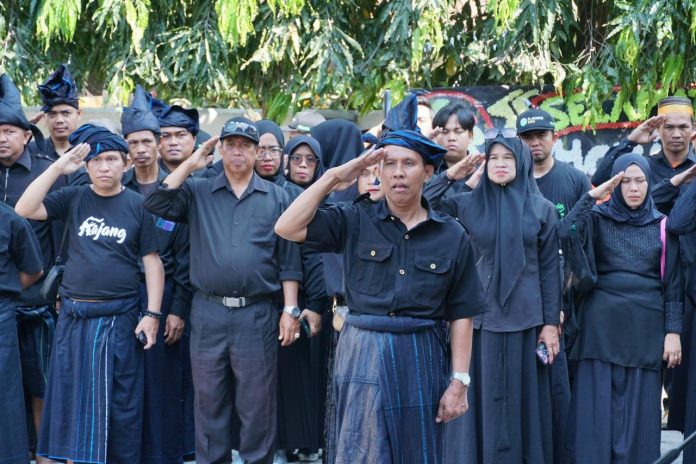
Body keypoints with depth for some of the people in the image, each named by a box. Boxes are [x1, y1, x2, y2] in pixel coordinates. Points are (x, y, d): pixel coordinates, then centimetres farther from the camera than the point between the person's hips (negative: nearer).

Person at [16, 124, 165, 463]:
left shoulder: (138, 205, 0)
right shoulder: (74, 198, 4)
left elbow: (152, 262, 1)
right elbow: (24, 209, -8)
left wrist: (152, 313, -6)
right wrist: (57, 167, -12)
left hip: (119, 318, -2)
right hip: (74, 316, 2)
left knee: (121, 403, 5)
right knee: (74, 399, 9)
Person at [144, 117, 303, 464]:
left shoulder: (276, 198, 7)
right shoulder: (198, 192, 9)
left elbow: (288, 259, 5)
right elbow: (156, 203, -8)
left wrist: (290, 309, -1)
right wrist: (191, 164, -4)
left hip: (257, 314, -1)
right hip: (208, 313, 1)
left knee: (257, 404, 5)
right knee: (209, 401, 10)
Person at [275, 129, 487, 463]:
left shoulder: (453, 236, 2)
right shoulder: (354, 222, 2)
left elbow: (460, 315, 3)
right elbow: (287, 228, -9)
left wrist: (459, 381, -2)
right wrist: (333, 177, -10)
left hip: (421, 361, 1)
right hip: (363, 358, -1)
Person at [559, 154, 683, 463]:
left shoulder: (663, 226, 6)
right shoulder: (597, 219, 4)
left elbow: (673, 284, 5)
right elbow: (564, 237, -16)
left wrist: (673, 332, -2)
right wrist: (591, 196, -16)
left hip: (644, 328, 1)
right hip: (601, 324, -1)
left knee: (639, 410, 4)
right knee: (598, 408, 1)